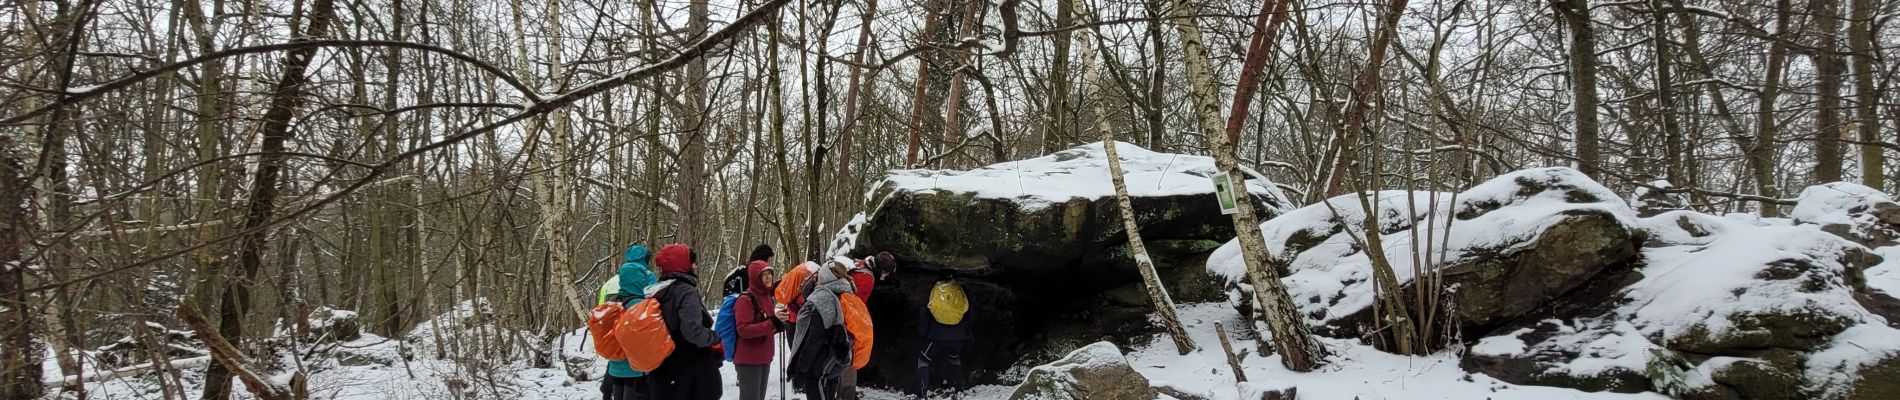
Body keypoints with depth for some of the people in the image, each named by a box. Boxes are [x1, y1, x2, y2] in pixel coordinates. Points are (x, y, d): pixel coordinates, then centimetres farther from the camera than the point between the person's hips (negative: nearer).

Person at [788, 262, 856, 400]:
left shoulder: (822, 299, -18)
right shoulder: (841, 297, 9)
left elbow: (813, 339, -21)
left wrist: (799, 370, -18)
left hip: (818, 369, -9)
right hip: (831, 367, 9)